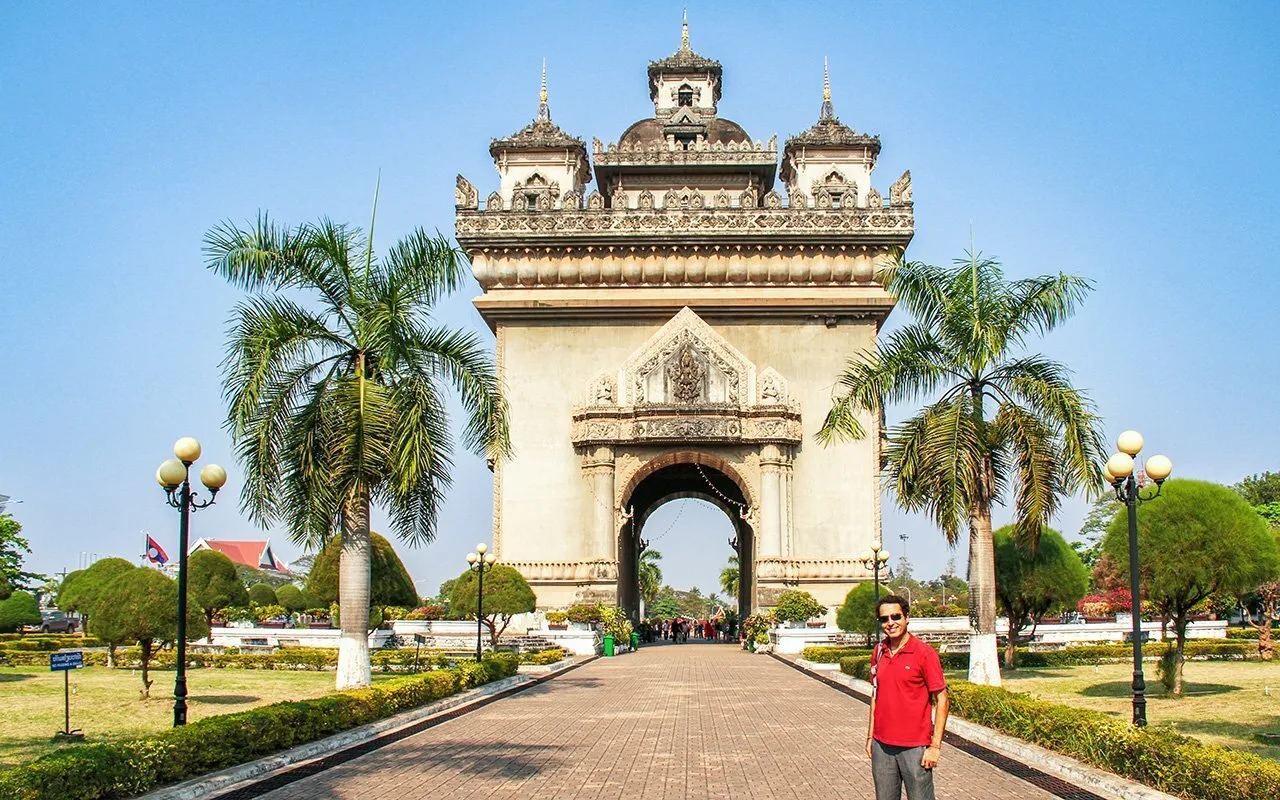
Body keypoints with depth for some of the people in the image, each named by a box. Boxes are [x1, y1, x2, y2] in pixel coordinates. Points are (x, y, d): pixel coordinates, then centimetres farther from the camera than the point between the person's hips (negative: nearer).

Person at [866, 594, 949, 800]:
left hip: (915, 746, -5)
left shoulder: (925, 653, -9)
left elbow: (942, 700, -8)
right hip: (882, 745, 5)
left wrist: (935, 746, -12)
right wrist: (870, 736, 13)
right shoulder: (878, 652, 7)